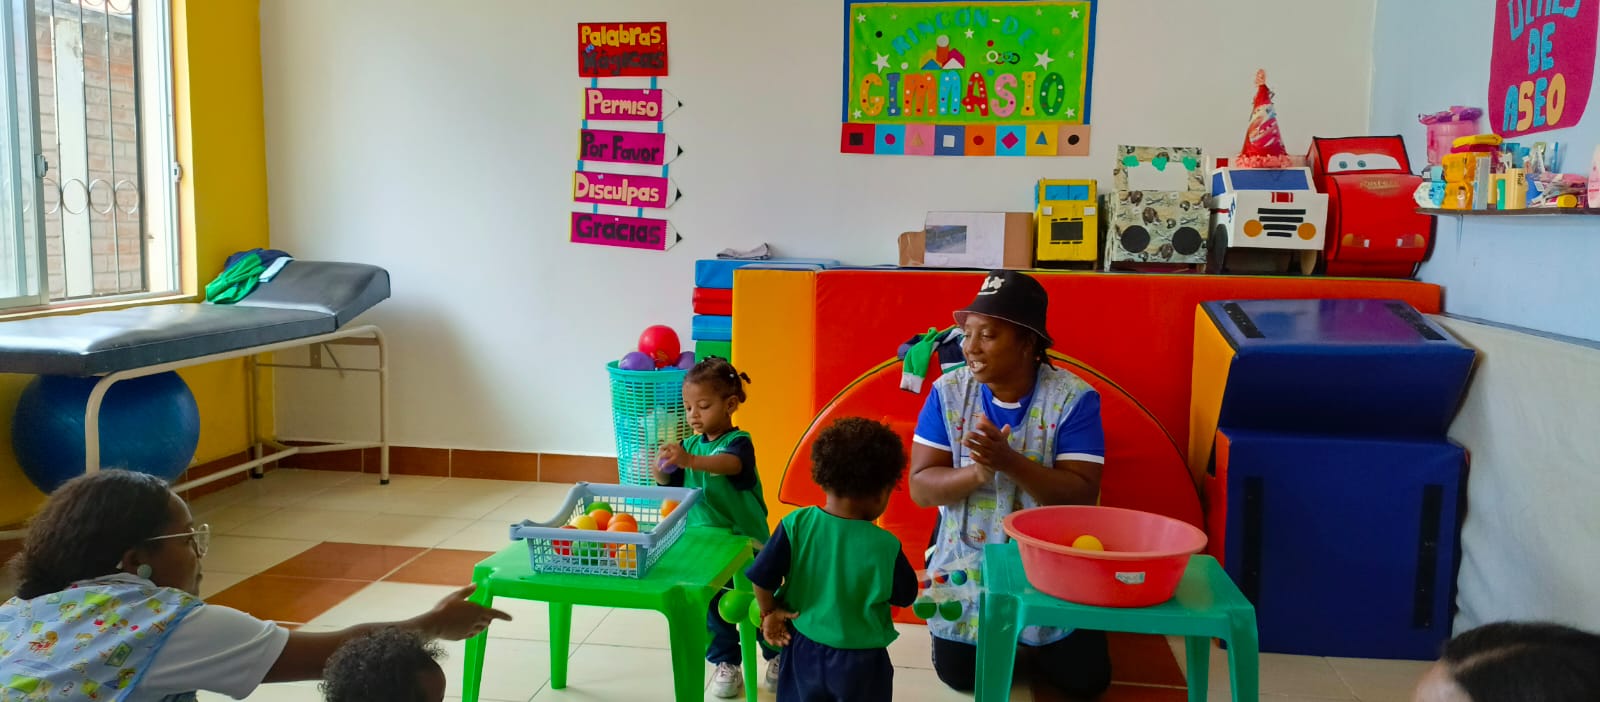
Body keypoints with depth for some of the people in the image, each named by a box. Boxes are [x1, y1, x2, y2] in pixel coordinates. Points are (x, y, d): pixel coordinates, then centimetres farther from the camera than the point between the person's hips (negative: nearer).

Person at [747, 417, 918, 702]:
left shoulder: (796, 524, -16)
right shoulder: (885, 545, -21)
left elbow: (762, 578, -12)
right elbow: (906, 597, -5)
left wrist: (769, 613, 6)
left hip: (804, 649, 2)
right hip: (860, 660, -2)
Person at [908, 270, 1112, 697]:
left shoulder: (1074, 398, -16)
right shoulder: (948, 392, -9)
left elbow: (1082, 496, -21)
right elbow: (920, 488, -11)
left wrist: (1010, 462, -35)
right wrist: (978, 472, -30)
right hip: (968, 559, 1)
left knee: (1084, 679, -5)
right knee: (959, 674, -3)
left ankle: (1032, 639, 27)